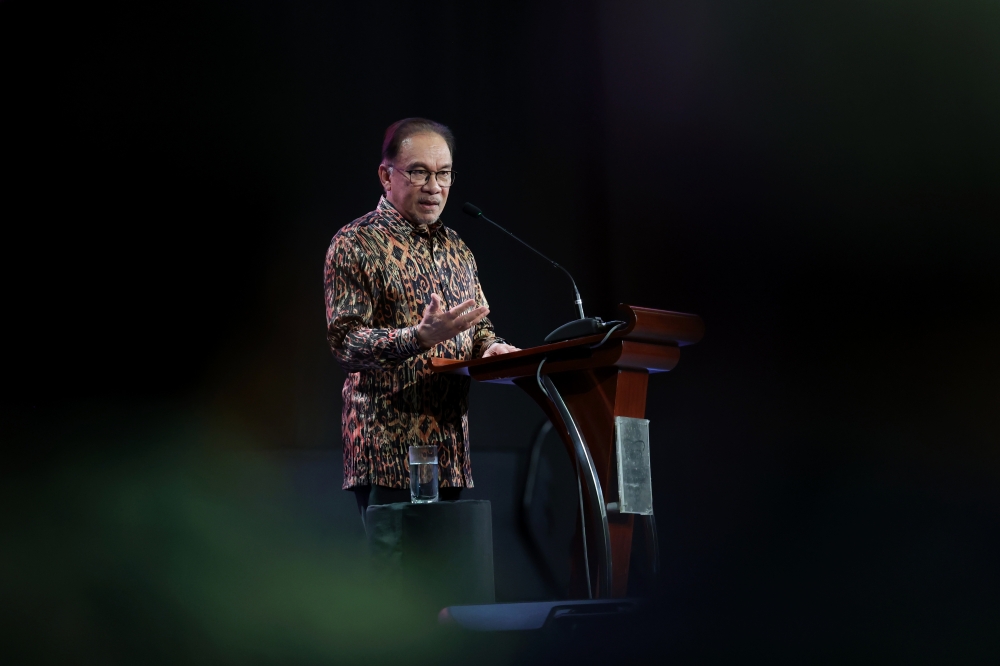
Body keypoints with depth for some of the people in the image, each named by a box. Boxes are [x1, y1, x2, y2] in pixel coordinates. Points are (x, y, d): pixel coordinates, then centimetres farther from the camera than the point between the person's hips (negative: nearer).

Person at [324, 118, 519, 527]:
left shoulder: (456, 249, 19)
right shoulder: (356, 245, -3)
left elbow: (479, 327, 25)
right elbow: (345, 342, -11)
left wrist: (491, 348, 0)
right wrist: (421, 337, -26)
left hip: (450, 445, 6)